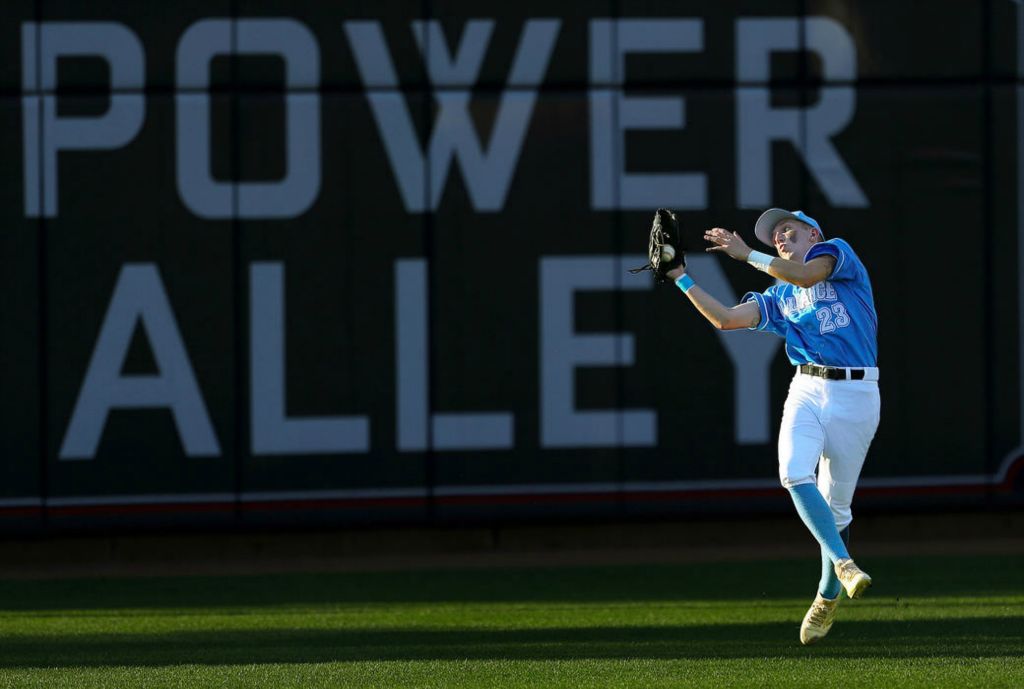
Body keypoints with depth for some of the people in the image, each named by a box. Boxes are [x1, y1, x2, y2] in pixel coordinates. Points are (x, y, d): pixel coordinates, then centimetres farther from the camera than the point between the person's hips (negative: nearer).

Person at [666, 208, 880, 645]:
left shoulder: (839, 253, 6)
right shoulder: (781, 297, 19)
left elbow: (805, 275, -15)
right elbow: (725, 318, 10)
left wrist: (746, 254, -13)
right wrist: (681, 279, 7)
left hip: (855, 396, -4)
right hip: (807, 391, 4)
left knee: (836, 505, 2)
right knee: (795, 475, -26)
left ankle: (828, 597, 18)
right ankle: (843, 563, -27)